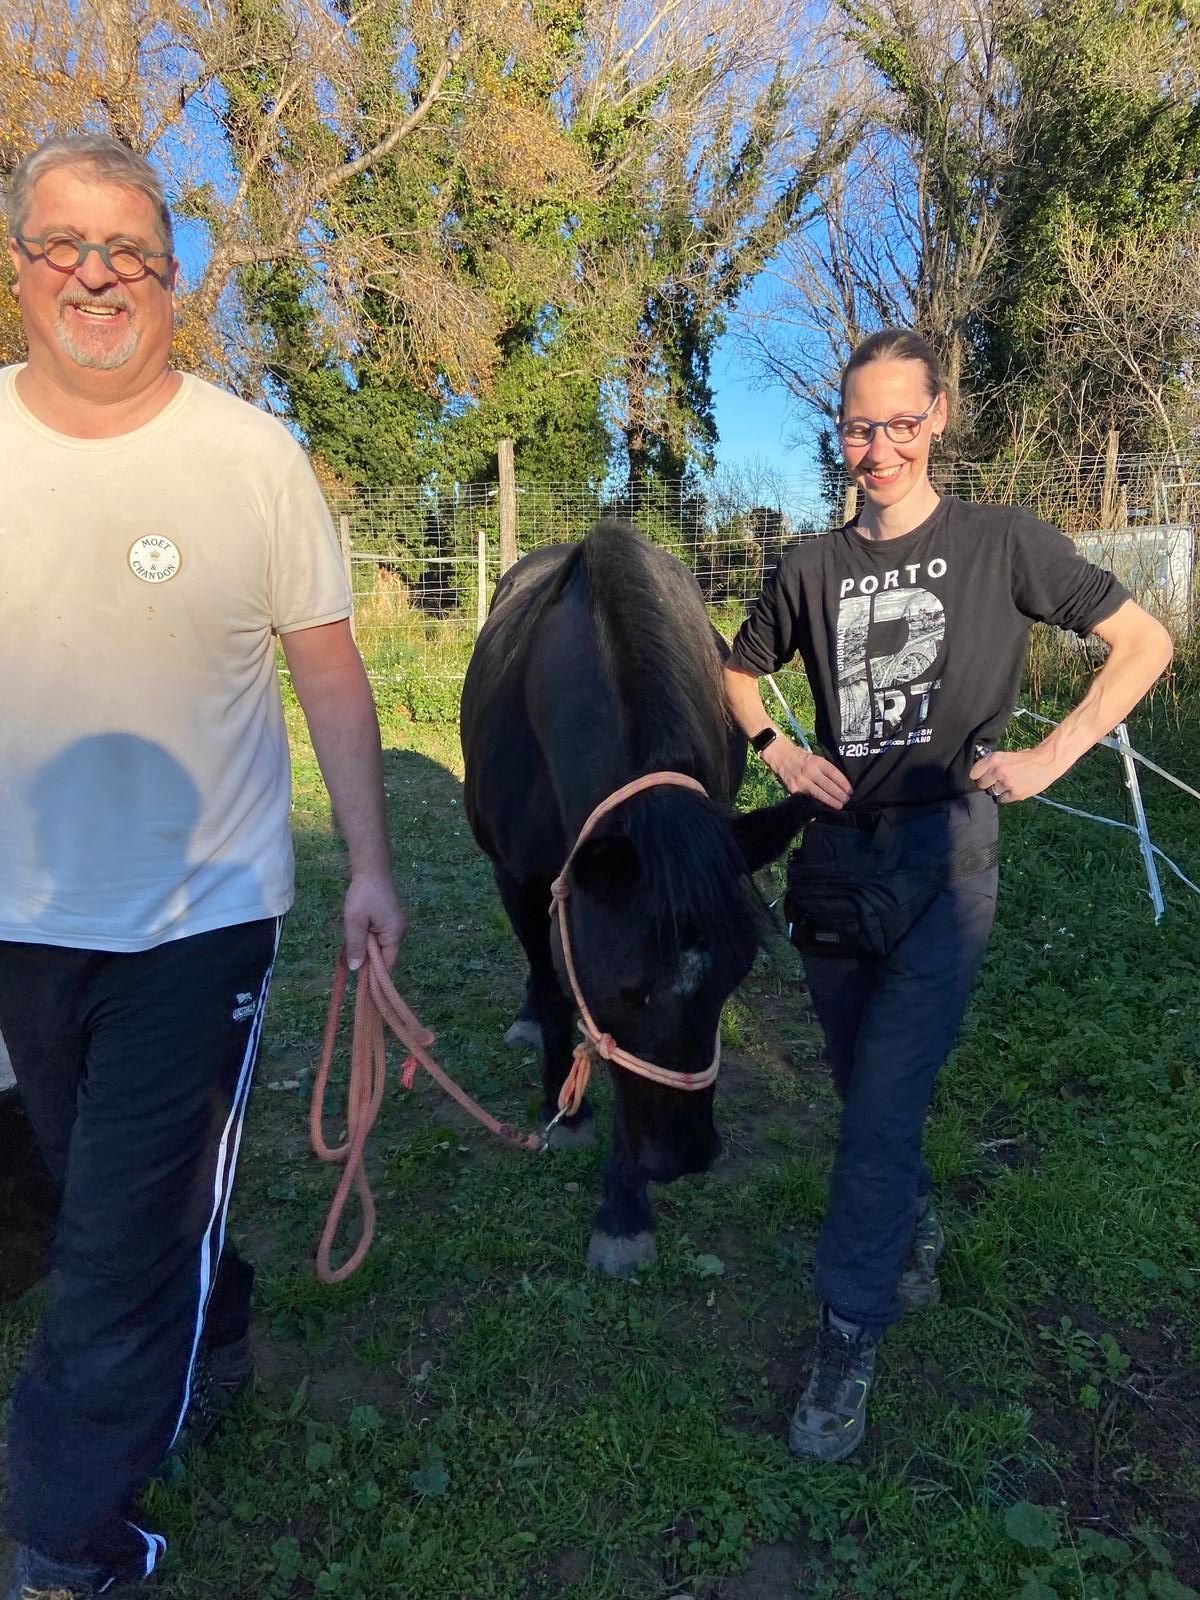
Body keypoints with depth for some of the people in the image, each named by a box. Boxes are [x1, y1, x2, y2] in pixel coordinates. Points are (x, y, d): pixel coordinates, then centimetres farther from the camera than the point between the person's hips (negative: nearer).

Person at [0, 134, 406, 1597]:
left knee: (123, 1252, 4)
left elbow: (330, 674, -4)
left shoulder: (253, 457, -7)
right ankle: (213, 1354, 51)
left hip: (199, 915, -3)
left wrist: (369, 864, -6)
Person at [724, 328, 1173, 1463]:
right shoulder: (813, 565, 8)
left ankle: (848, 1339, 10)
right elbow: (737, 670, 21)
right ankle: (913, 1233, 43)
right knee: (862, 1088, 16)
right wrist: (780, 755, 3)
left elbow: (1144, 643, 2)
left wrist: (1048, 758, -9)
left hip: (943, 859, -4)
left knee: (883, 1107, -7)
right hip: (836, 856, 4)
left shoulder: (1000, 543, -1)